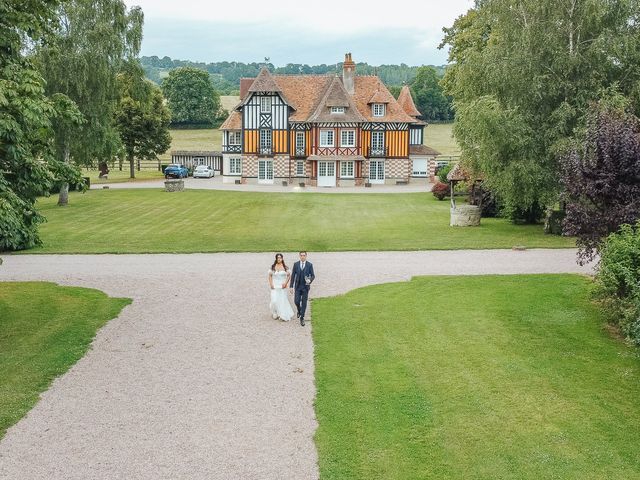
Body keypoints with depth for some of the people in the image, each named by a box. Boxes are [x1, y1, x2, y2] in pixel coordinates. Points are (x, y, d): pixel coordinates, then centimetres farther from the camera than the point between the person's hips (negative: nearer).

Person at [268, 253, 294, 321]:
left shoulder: (285, 267, -1)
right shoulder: (273, 267, 1)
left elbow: (289, 275, 2)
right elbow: (270, 276, 6)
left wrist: (285, 283, -9)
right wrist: (271, 284, -4)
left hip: (282, 286, 0)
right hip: (275, 286, 1)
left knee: (283, 300, 1)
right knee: (274, 301, -5)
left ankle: (284, 316, 12)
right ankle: (275, 314, 19)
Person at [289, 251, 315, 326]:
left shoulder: (309, 265, -3)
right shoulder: (296, 264, 1)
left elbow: (313, 275, -1)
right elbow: (293, 275, 3)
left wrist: (310, 280, -23)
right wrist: (291, 286, 0)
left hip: (305, 287, -1)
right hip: (297, 287, 1)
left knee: (304, 303, 0)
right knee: (296, 301, -2)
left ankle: (302, 318, 9)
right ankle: (299, 311, 31)